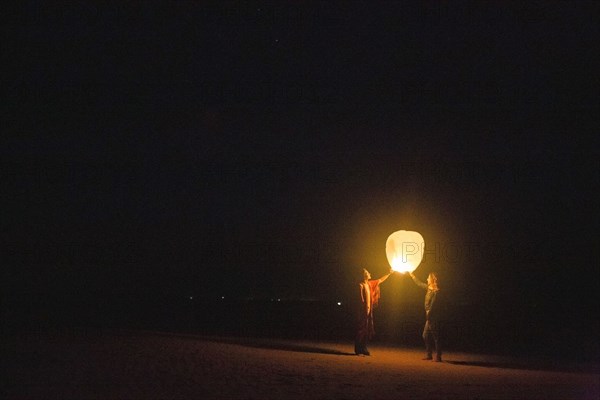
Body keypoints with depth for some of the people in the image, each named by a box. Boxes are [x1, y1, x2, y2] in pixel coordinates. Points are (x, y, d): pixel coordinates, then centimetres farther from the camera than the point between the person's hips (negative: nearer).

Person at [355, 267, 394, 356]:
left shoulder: (370, 284, 12)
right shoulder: (361, 285, -10)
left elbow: (380, 280, 25)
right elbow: (361, 298, -15)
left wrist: (389, 273, 27)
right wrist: (366, 307, -19)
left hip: (369, 310, 8)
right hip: (363, 310, -8)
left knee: (367, 330, 10)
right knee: (361, 329, -8)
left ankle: (363, 349, 16)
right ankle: (359, 350, -6)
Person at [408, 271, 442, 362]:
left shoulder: (436, 291, -15)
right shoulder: (429, 288, 10)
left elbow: (433, 305, -19)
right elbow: (419, 283, 24)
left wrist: (428, 315, -21)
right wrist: (411, 274, 29)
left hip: (433, 317, -9)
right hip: (429, 317, 9)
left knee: (435, 337, -6)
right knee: (426, 336, 12)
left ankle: (438, 357, -4)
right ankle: (429, 354, 19)